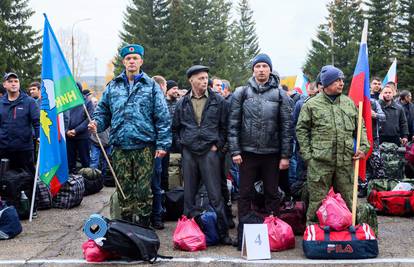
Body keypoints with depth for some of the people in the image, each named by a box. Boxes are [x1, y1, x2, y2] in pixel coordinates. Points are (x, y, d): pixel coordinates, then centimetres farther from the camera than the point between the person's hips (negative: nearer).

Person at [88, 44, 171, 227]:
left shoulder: (151, 86, 3)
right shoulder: (113, 86, 12)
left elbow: (162, 117, 0)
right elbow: (103, 111, 17)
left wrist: (163, 144, -6)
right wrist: (97, 123, -5)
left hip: (144, 147, -3)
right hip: (120, 146, 3)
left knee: (143, 189, 1)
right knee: (124, 190, 8)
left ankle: (143, 226, 12)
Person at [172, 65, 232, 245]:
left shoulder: (218, 101, 3)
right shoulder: (182, 103, 8)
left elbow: (224, 126, 6)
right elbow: (175, 127, 18)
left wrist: (217, 144, -2)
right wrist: (181, 143, 7)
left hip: (209, 152, -2)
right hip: (189, 153, 3)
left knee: (215, 195, -3)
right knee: (189, 194, 9)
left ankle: (223, 232, 5)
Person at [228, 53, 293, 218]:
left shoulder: (280, 95, 1)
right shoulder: (241, 93, 2)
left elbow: (286, 127, 0)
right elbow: (233, 124, 0)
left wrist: (285, 155, -4)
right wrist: (235, 151, -6)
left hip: (272, 153, 0)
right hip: (247, 152, 0)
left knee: (272, 194, 10)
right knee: (245, 194, 8)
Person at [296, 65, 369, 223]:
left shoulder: (349, 103, 13)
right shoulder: (311, 104, 0)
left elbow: (360, 128, 19)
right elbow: (301, 130, 2)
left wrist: (364, 147, 4)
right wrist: (307, 155, -4)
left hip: (346, 161, 4)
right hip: (319, 162, -4)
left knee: (348, 200, 13)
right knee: (318, 200, 1)